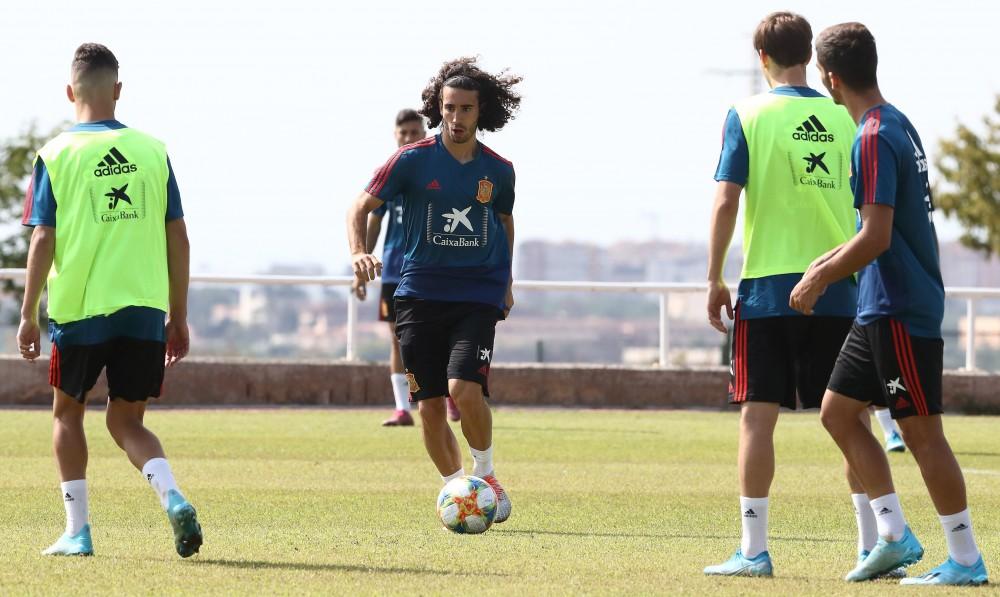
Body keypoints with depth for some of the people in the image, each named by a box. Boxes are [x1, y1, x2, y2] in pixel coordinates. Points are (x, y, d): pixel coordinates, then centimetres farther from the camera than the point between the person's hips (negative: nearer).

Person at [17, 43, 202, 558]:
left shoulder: (56, 154, -3)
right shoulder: (152, 151, 5)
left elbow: (43, 240, -6)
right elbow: (177, 236, 6)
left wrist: (28, 314, 2)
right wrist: (178, 317, 13)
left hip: (79, 308, -2)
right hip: (145, 311, 2)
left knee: (68, 411, 18)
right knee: (126, 421, 12)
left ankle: (77, 530, 14)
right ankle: (172, 497, -14)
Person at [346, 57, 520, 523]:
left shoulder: (498, 170, 4)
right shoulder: (413, 160, -4)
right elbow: (360, 207, -1)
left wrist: (505, 284, 25)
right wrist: (358, 252, -19)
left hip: (478, 296, 0)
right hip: (420, 295, 0)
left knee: (465, 389, -20)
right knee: (429, 405, 0)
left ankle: (486, 476, 4)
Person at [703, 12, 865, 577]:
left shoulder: (748, 115, -3)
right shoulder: (845, 117, 5)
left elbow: (727, 199, -8)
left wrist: (715, 279, 0)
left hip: (768, 288, -2)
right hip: (839, 290, 2)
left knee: (759, 413, 2)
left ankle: (754, 550, -1)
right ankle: (873, 545, 6)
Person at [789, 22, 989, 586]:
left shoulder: (875, 139, -18)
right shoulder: (900, 125, 12)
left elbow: (877, 238, -23)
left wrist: (821, 278, -12)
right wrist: (829, 262, 25)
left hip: (902, 310, -10)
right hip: (879, 308, 10)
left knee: (922, 431, -5)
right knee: (838, 410, 12)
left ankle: (967, 560, 1)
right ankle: (895, 536, 13)